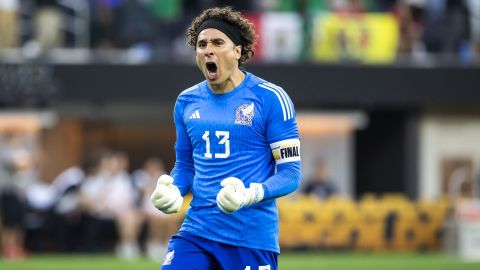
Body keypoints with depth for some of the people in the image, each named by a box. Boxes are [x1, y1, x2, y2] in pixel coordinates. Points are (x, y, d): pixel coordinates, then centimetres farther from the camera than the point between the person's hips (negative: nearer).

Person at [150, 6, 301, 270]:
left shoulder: (270, 98, -6)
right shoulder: (187, 101, 10)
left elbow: (290, 172, -7)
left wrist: (250, 195, -24)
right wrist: (172, 190, -1)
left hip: (252, 236, -4)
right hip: (196, 229, 4)